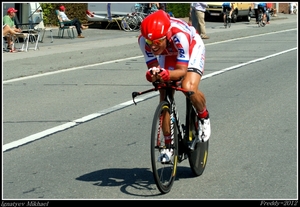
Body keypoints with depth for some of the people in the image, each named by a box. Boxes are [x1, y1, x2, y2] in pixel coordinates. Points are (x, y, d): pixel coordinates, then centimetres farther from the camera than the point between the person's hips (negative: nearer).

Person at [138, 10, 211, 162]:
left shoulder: (180, 35, -43)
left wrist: (167, 74, -59)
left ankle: (204, 117, 4)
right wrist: (153, 74, -49)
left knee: (189, 88, -29)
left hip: (192, 48, -4)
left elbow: (182, 71, -38)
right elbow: (152, 67, -25)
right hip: (168, 54, 4)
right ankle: (169, 145, 11)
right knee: (164, 100, -5)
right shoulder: (143, 40, -32)